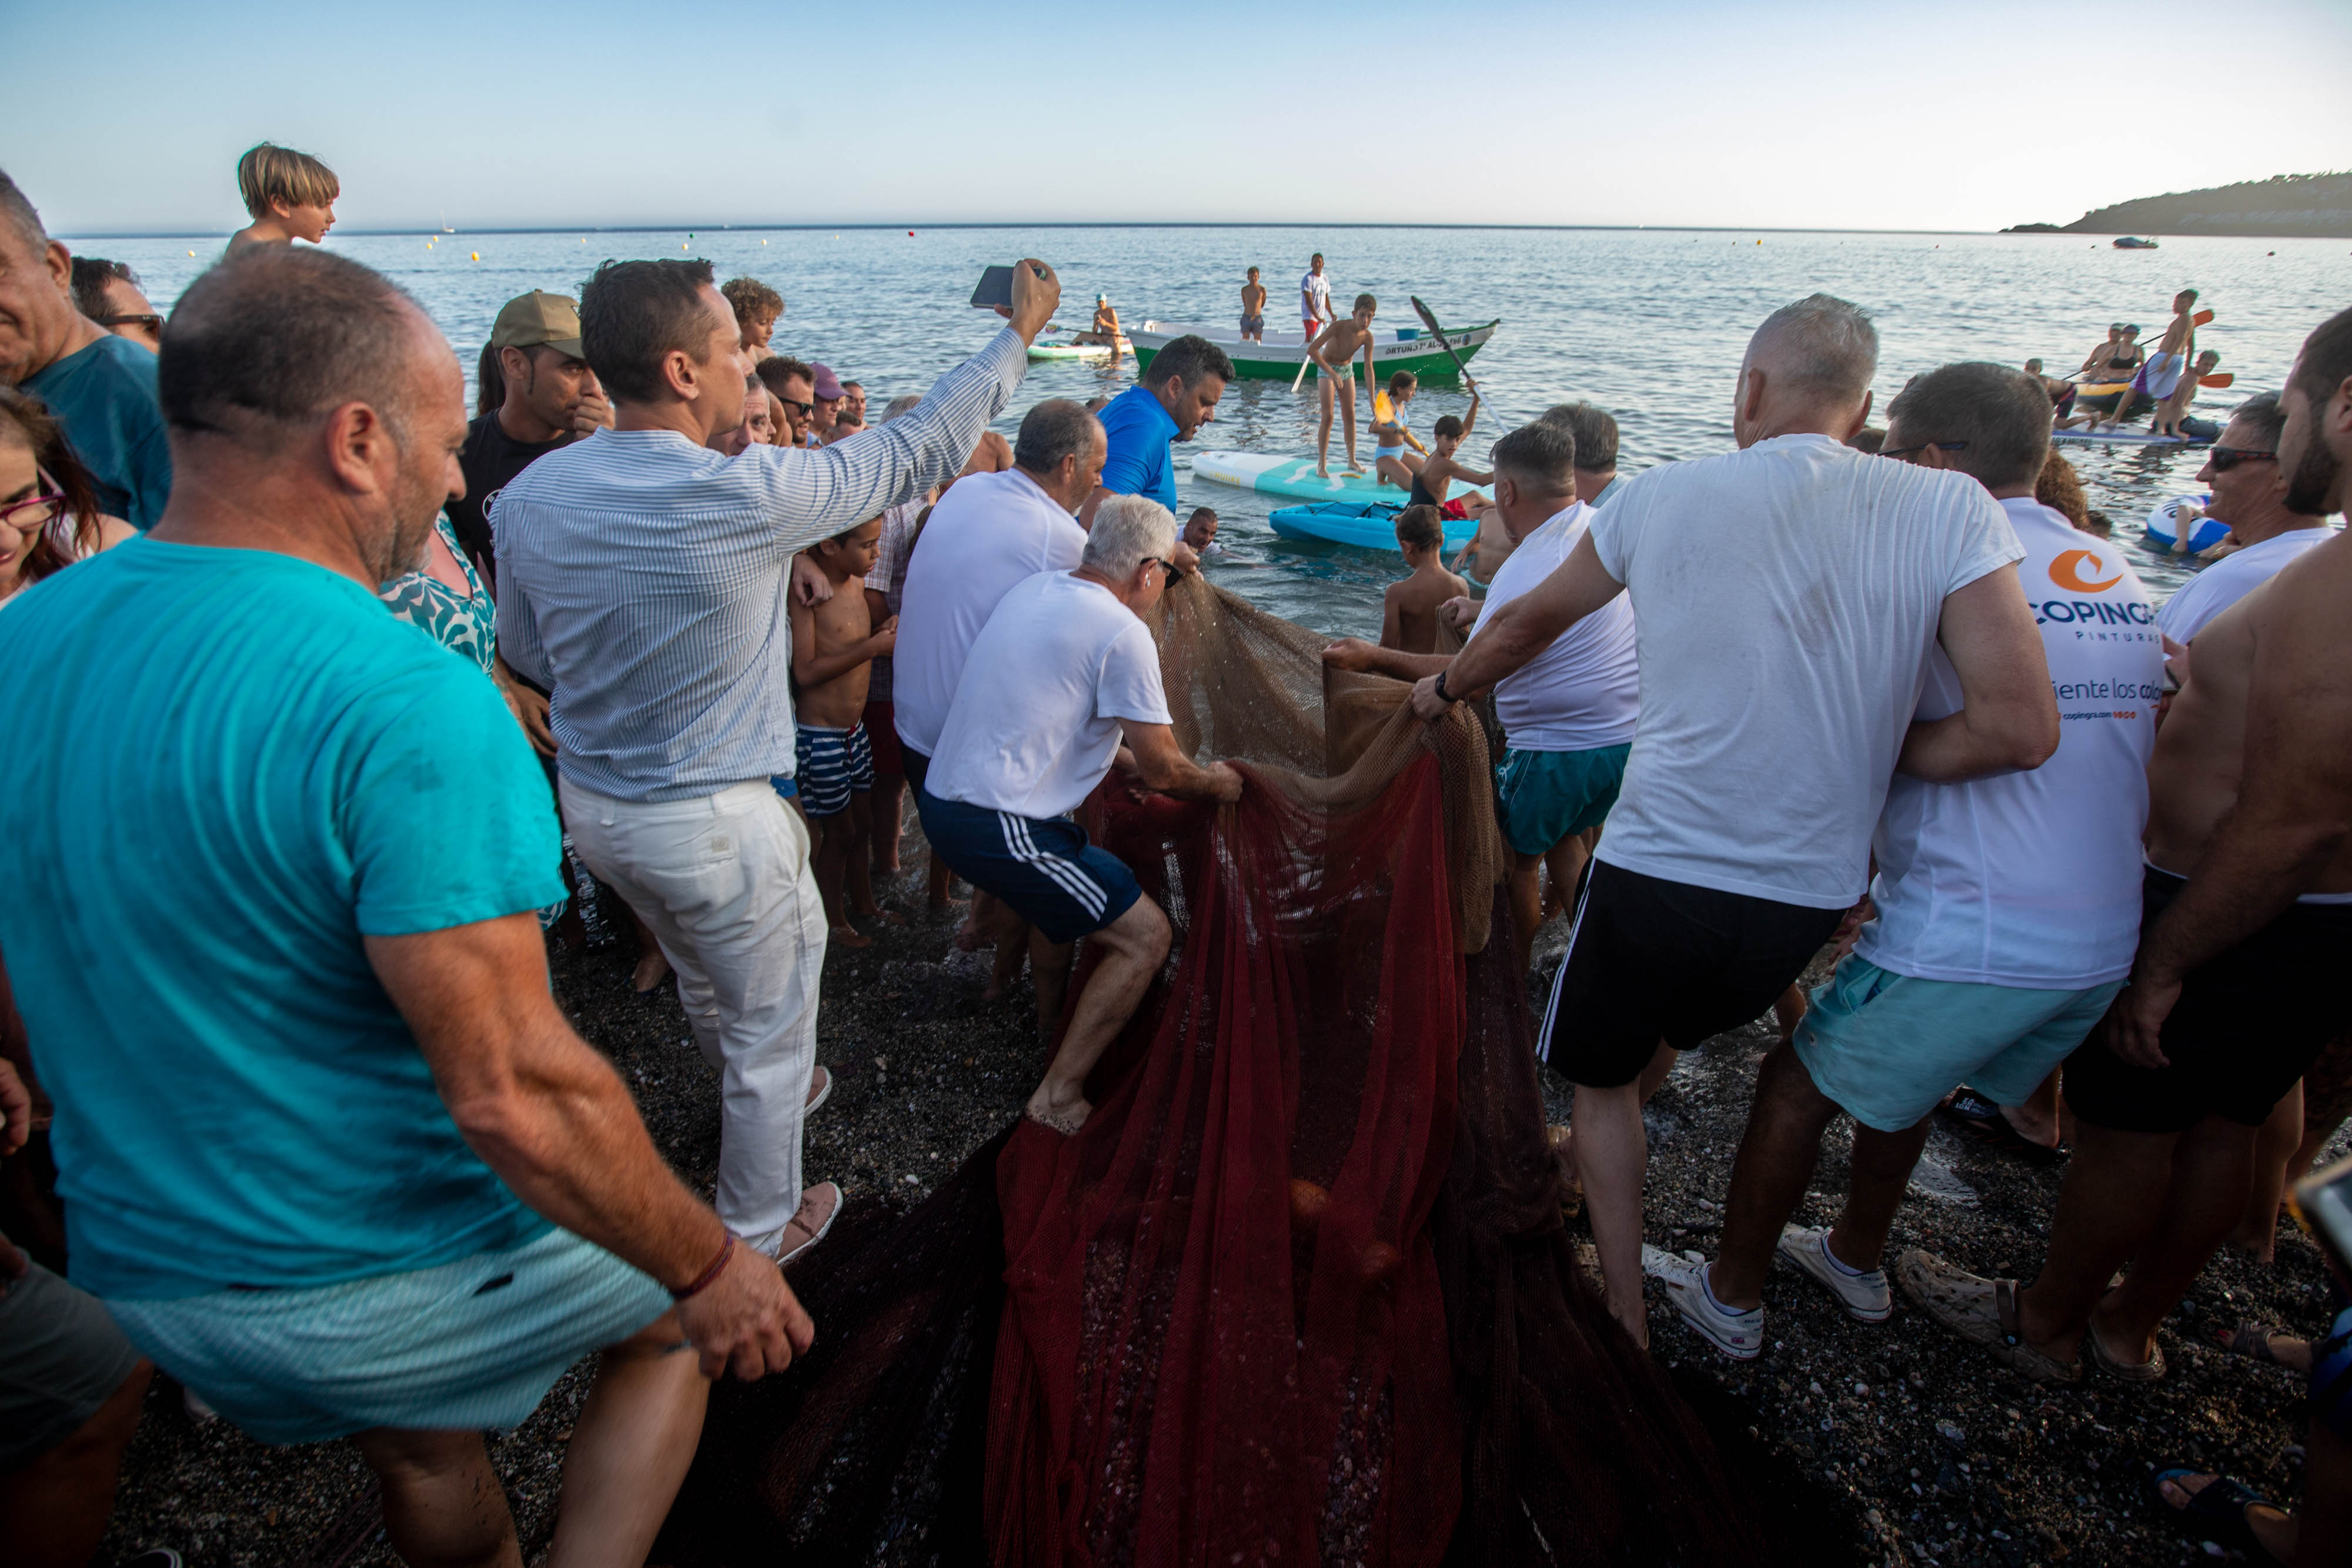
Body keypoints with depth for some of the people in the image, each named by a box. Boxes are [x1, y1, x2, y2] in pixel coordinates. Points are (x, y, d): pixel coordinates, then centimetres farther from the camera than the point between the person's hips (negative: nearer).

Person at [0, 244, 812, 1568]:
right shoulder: (410, 707, -30)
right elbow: (515, 1099, -30)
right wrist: (711, 1268, -16)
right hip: (392, 1281, -6)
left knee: (425, 1455, 33)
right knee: (675, 1301, 23)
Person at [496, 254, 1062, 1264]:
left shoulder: (530, 496, -7)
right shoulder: (746, 496, -26)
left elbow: (527, 656, 7)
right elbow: (919, 450, -15)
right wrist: (1020, 332, -3)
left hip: (589, 804, 7)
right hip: (714, 823, -7)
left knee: (708, 984, 32)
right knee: (772, 1029, 16)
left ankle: (761, 1092, 59)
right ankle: (758, 1233, 34)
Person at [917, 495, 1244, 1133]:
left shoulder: (1035, 589, 12)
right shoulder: (1123, 633, -14)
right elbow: (1164, 771, -9)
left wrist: (1123, 760, 28)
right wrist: (1217, 783, 11)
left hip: (941, 798, 10)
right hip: (1000, 829, -9)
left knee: (1065, 894, 33)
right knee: (1145, 937, -1)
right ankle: (1059, 1097, 3)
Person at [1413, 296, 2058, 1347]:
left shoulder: (1663, 497, -5)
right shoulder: (1951, 510, -7)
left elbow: (1527, 624, 12)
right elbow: (2022, 728, -13)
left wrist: (1446, 687, 31)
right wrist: (1870, 752, 4)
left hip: (1654, 873, -1)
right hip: (1811, 896, 2)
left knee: (1602, 1075, 23)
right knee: (1669, 1024, 34)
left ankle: (1626, 1322, 29)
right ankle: (1601, 1159, 54)